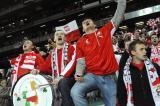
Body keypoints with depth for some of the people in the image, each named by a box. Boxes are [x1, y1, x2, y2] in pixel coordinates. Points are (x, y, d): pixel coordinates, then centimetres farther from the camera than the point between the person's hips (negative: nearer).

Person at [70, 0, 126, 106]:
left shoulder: (105, 31, 13)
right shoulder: (80, 42, 13)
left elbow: (119, 16, 13)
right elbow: (80, 61, 5)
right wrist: (79, 74, -13)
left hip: (109, 77, 1)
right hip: (91, 75, 0)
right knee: (75, 92, -26)